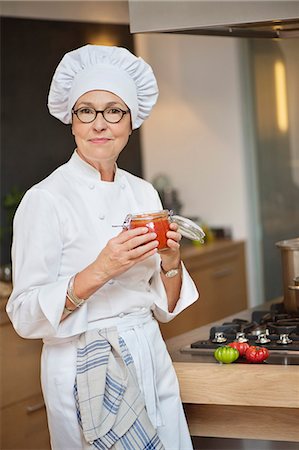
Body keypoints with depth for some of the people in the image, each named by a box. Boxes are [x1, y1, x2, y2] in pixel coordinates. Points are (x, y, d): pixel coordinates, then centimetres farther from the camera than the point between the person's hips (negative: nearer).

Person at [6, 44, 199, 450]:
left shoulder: (144, 194, 6)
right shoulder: (45, 199, -12)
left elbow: (165, 306, 11)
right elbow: (25, 316, -15)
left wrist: (171, 261, -9)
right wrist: (98, 272, -27)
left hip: (151, 359, 6)